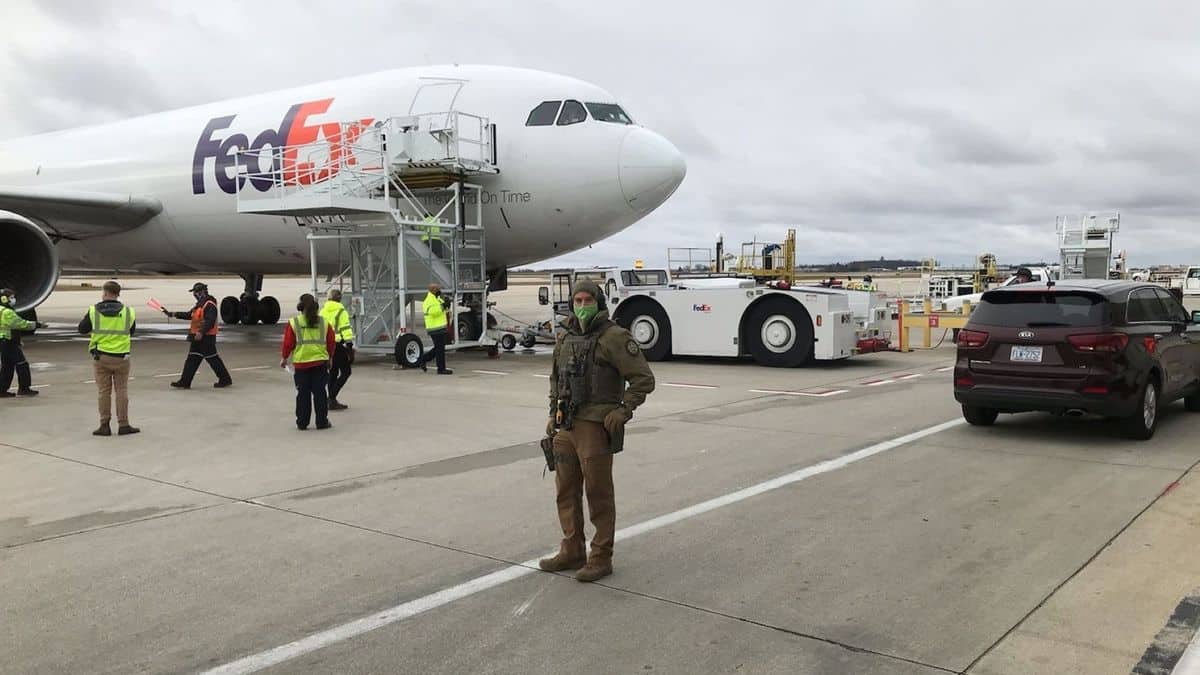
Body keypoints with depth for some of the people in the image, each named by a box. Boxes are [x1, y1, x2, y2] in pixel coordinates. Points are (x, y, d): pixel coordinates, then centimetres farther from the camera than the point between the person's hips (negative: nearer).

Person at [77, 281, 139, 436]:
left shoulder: (93, 311, -6)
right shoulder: (128, 312, -4)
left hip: (100, 357, 0)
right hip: (121, 357, 0)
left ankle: (104, 425, 11)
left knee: (104, 391, 8)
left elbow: (82, 329, 4)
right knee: (121, 391, 8)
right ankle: (123, 425, 9)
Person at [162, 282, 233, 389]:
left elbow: (210, 321, -25)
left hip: (206, 337, -10)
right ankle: (185, 382, 10)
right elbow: (189, 315, 24)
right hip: (198, 337, 10)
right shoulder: (200, 304, 17)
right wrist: (172, 314, 22)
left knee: (212, 358, -4)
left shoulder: (210, 305, -16)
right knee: (192, 359, 8)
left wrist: (201, 332, -32)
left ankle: (225, 379, 5)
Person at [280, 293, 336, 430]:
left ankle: (302, 423, 10)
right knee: (320, 393, 6)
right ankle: (322, 422, 7)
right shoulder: (324, 322, 3)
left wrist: (284, 358, 14)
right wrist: (329, 357, 23)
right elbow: (331, 342, 8)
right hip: (320, 362, 1)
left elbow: (288, 343, -1)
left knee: (303, 394, 6)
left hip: (301, 362, -1)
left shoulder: (294, 323, -3)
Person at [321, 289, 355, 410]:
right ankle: (332, 398, -12)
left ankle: (332, 400, 18)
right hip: (338, 345, -7)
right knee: (345, 372, -1)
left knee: (333, 372, 17)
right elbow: (346, 329, -14)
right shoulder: (341, 311, -7)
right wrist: (350, 346, -12)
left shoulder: (322, 311, 13)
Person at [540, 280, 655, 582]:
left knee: (598, 495, 1)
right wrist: (553, 415, 18)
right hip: (565, 427, 7)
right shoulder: (565, 337, 12)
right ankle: (571, 552, 27)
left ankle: (601, 559, 12)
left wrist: (623, 411, -15)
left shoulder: (614, 337, -9)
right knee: (566, 492, 13)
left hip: (595, 427, -7)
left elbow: (644, 379, -10)